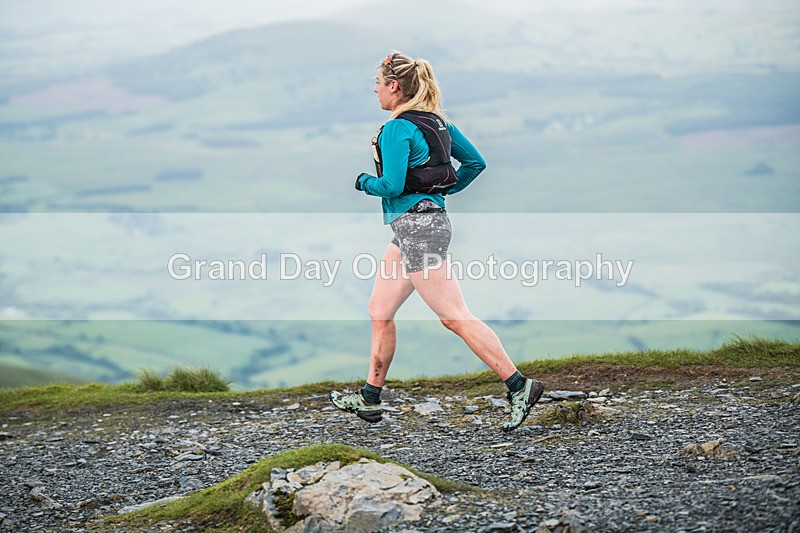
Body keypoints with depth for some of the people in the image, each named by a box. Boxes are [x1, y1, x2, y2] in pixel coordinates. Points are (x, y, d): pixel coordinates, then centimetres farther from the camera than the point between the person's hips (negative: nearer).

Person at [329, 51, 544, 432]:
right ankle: (369, 399, 21)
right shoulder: (437, 121, 12)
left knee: (454, 317, -9)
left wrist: (363, 181, -1)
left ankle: (519, 387, -9)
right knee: (380, 311, 14)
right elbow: (475, 162, 14)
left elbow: (391, 186, -21)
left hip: (417, 227, -10)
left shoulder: (397, 129, -15)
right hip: (421, 224, 10)